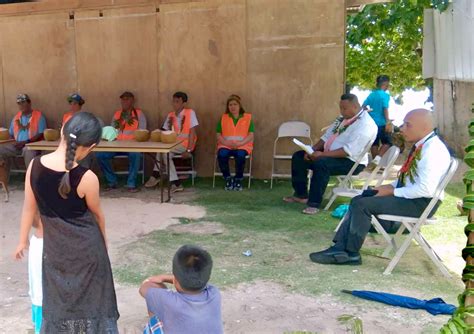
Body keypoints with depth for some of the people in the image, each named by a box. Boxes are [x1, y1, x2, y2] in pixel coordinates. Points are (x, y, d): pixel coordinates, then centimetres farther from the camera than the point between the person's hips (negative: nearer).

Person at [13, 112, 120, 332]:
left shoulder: (35, 166, -13)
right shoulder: (87, 178, -25)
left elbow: (29, 208, -1)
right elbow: (97, 214, -7)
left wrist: (23, 240, 14)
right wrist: (103, 240, 12)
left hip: (55, 244, 4)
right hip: (86, 245, -4)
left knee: (58, 296, 21)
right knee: (93, 296, 15)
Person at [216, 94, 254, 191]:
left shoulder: (248, 117, 9)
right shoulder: (223, 118, 14)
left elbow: (251, 135, 1)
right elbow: (218, 135, 7)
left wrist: (240, 143, -15)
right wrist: (227, 143, -12)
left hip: (242, 145, -1)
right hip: (226, 145, 2)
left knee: (240, 155, -36)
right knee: (221, 154, -33)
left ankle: (238, 180, -14)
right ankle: (228, 179, -13)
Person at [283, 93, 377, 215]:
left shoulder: (365, 124, -20)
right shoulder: (343, 118, 9)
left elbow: (349, 151, -28)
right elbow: (327, 136, 11)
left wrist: (322, 154, -29)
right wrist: (312, 150, -6)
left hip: (351, 162, -9)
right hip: (330, 155, 10)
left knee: (321, 163, -37)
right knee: (298, 156, 3)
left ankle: (314, 204, -27)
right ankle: (301, 194, 10)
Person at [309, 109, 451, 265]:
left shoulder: (433, 150, -20)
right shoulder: (421, 146, 11)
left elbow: (425, 189, -27)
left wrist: (392, 191, -18)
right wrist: (391, 186, 3)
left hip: (420, 203, -10)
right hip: (408, 195, 10)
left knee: (362, 204, -17)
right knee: (359, 200, 4)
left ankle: (351, 254, -4)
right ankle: (340, 248, 0)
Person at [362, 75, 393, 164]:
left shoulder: (371, 94, 8)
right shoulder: (385, 95, -10)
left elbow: (363, 106, 7)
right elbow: (385, 109, -18)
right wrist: (388, 123, -20)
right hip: (382, 123, -6)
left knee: (374, 143, 12)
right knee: (387, 142, 3)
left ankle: (375, 160, 17)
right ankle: (378, 158, -15)